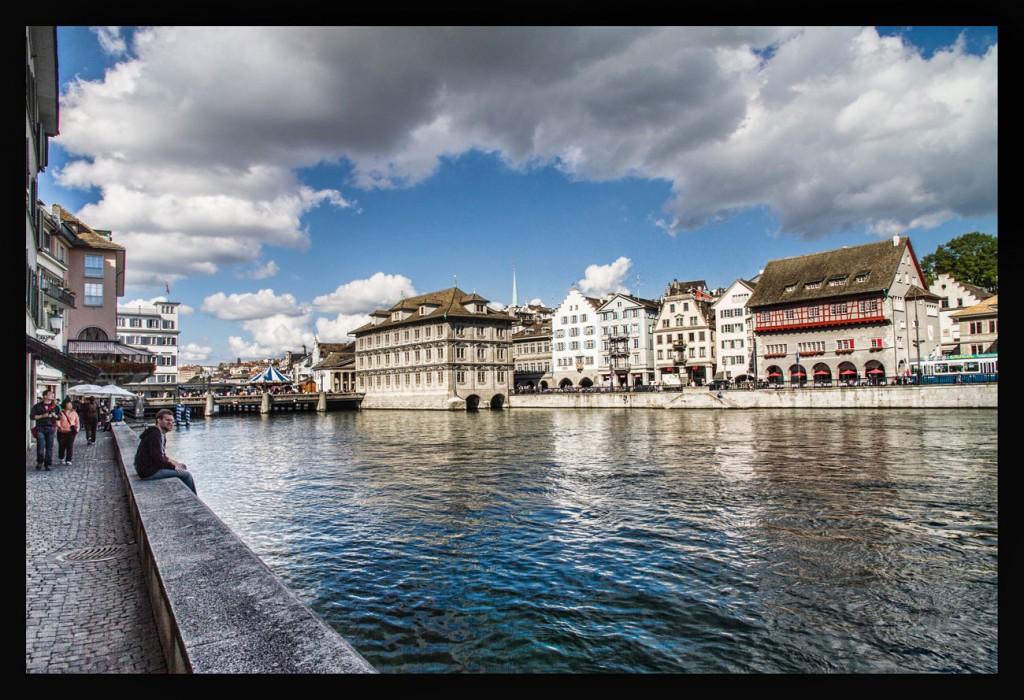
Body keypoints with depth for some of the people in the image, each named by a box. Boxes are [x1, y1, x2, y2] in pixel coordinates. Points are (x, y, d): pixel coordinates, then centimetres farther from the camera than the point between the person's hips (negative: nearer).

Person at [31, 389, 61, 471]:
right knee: (40, 446, -7)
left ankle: (47, 464, 9)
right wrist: (42, 416, -13)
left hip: (51, 428, 2)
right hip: (40, 428, -2)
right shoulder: (37, 406, 4)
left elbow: (59, 416, 13)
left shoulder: (55, 406, 11)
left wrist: (55, 416, -8)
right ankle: (39, 463, 11)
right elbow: (32, 416, -1)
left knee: (49, 447, 1)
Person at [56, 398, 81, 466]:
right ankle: (61, 459, 29)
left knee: (70, 446, -7)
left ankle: (68, 460, -3)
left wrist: (77, 430, 5)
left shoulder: (74, 413, 10)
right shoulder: (61, 413, 1)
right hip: (62, 432, -1)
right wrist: (59, 426, -23)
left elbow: (77, 422, 15)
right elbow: (57, 421, -6)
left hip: (71, 432, 1)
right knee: (62, 446, 6)